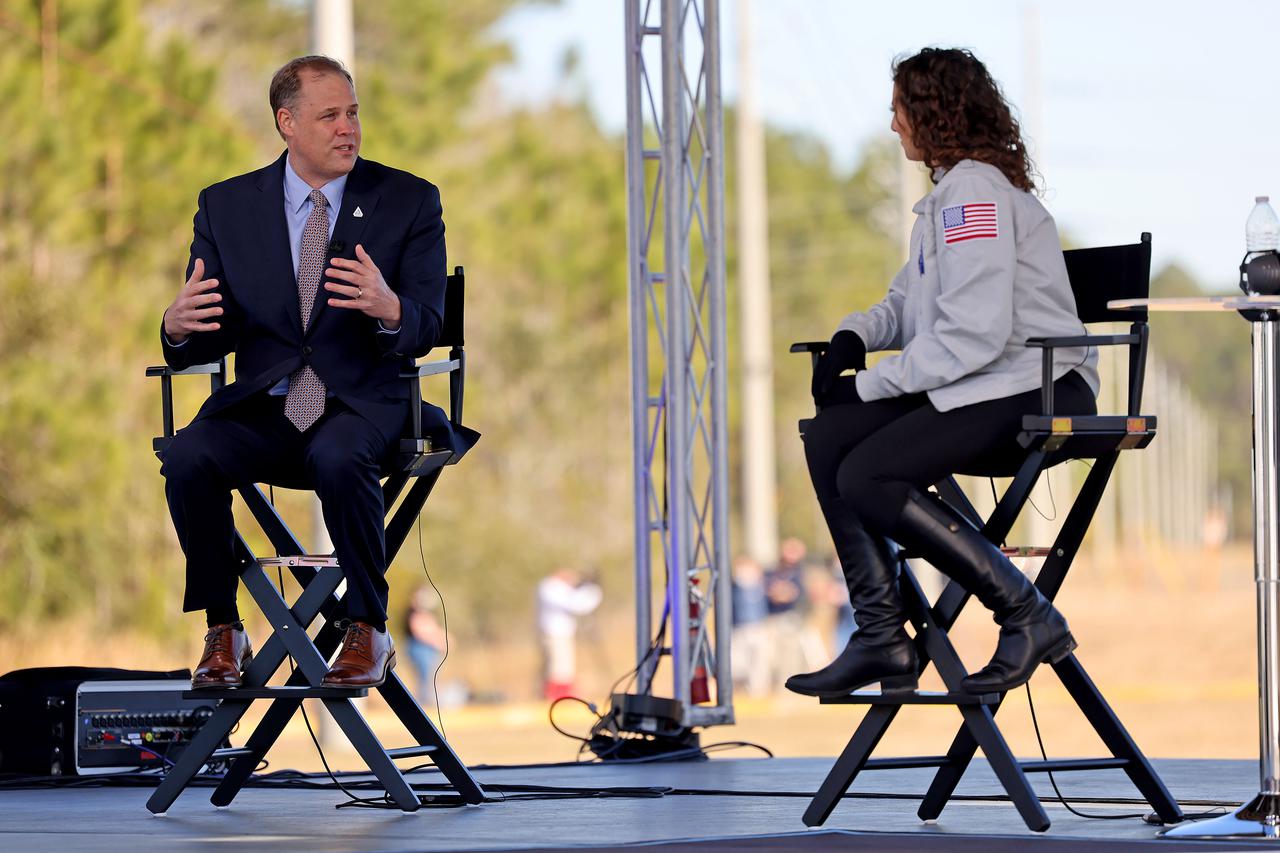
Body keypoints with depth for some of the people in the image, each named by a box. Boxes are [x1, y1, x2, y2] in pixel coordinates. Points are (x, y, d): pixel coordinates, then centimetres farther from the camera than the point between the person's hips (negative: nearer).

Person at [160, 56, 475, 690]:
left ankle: (368, 632, -20)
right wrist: (178, 328, -21)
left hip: (363, 402, -2)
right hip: (262, 408, 2)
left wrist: (389, 309, -29)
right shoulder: (226, 207, 8)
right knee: (188, 458, -28)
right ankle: (223, 632, -12)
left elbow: (425, 329, -3)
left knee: (338, 457, -37)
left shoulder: (408, 201, 4)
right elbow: (212, 341, 5)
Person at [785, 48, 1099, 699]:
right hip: (981, 392, 10)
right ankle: (880, 637, -7)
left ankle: (1029, 617, -16)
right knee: (827, 439, -3)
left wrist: (867, 385, -15)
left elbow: (973, 336, -22)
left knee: (867, 476, -22)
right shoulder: (951, 192, 20)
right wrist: (854, 335, 2)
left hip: (1036, 392, -10)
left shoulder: (975, 190, -13)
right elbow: (910, 304, 24)